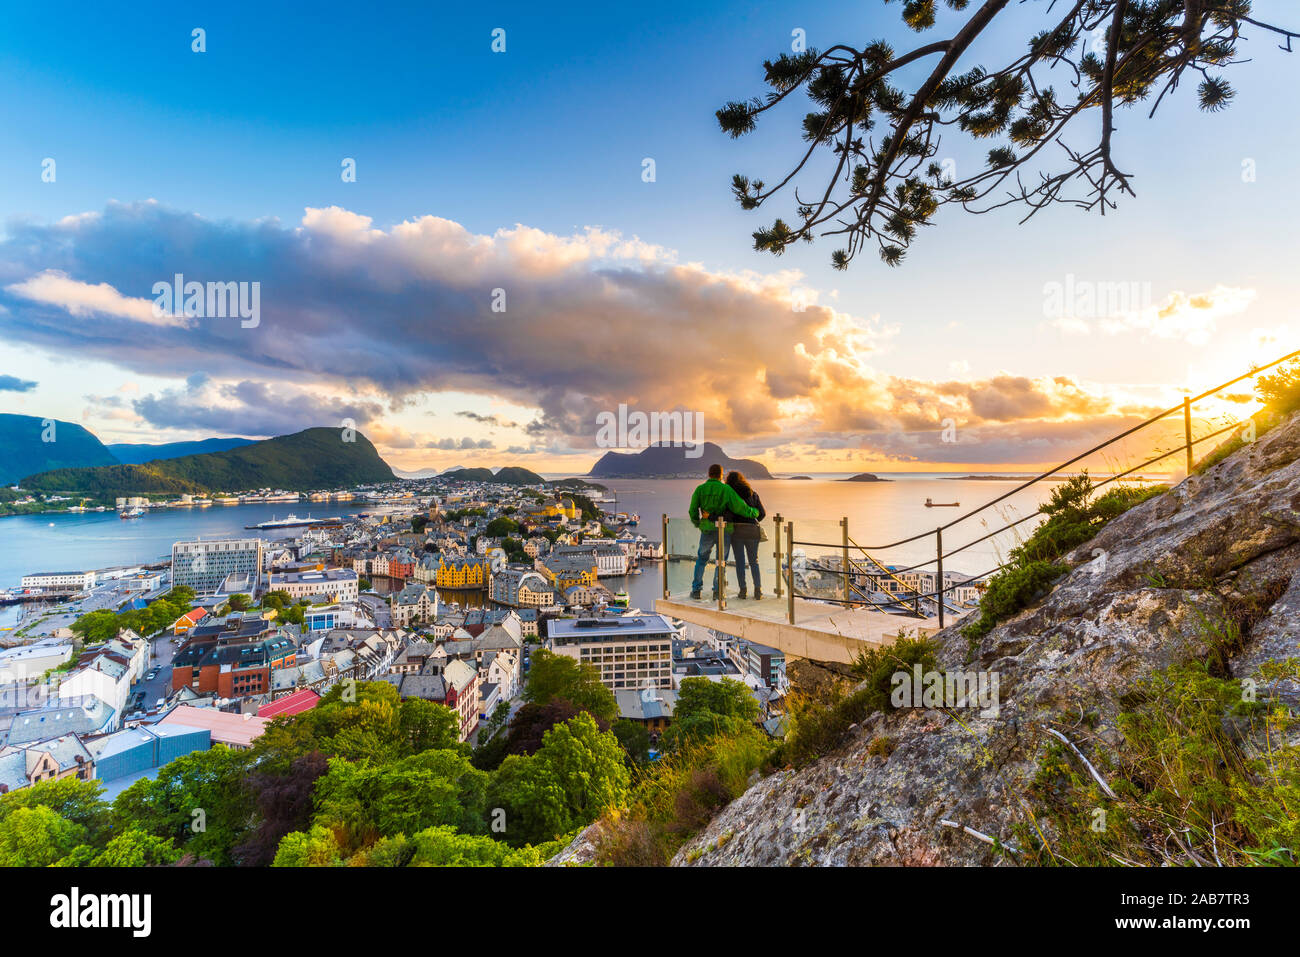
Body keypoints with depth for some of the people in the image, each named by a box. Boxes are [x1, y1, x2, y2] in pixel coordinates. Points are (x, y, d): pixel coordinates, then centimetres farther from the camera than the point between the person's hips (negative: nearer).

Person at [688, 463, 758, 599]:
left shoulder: (699, 489, 1)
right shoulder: (726, 489, -6)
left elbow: (693, 510, 1)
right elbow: (740, 507, -10)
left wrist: (696, 523, 22)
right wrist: (754, 512, 8)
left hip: (707, 530, 2)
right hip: (723, 531, -2)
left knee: (701, 559, 18)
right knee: (721, 561, 13)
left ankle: (696, 589, 12)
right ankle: (717, 591, 5)